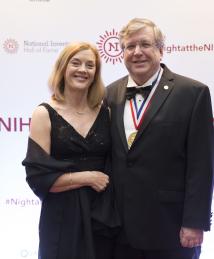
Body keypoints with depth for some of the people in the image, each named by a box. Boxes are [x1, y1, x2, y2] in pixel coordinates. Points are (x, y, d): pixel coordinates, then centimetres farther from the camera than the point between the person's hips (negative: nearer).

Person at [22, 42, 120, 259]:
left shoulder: (105, 112, 5)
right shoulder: (45, 114, -6)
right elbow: (38, 176, -11)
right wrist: (88, 177, -12)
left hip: (104, 215, 3)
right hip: (63, 218, -3)